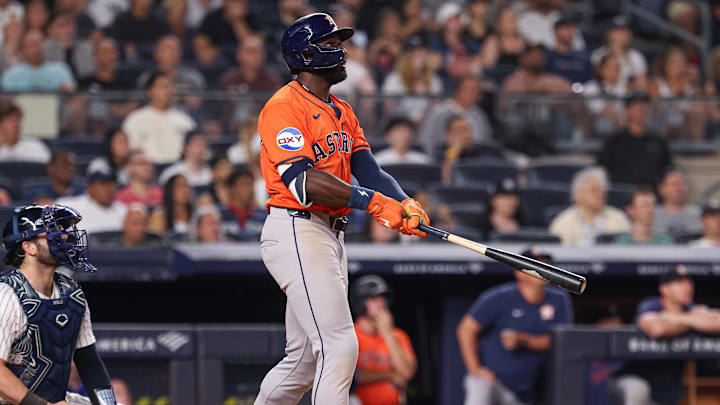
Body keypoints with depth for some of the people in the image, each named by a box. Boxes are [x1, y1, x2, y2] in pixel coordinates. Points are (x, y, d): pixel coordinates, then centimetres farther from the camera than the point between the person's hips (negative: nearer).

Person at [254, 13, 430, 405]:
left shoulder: (341, 112, 19)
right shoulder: (285, 106, -9)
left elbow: (367, 170, 8)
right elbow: (303, 179, -21)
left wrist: (404, 204, -13)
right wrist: (371, 201, -28)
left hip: (330, 236, 9)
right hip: (297, 232, -9)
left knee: (304, 359, 13)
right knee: (340, 346, -17)